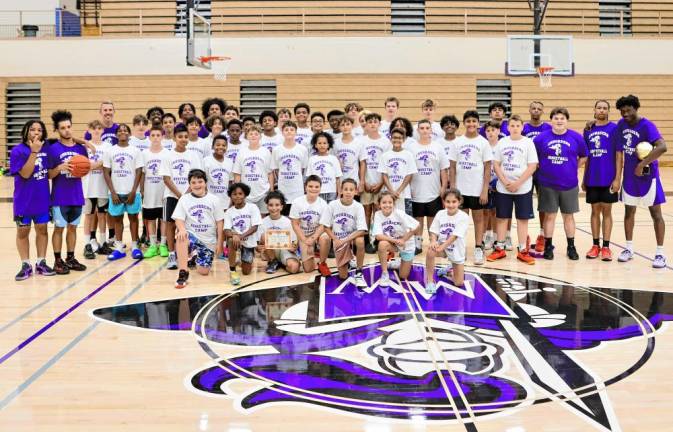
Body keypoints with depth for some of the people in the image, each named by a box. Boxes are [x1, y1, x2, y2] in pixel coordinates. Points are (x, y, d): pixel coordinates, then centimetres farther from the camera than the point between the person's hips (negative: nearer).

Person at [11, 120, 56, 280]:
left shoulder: (46, 147, 1)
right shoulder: (18, 150, -13)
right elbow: (25, 173, -21)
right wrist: (34, 152, -25)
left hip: (43, 198, 4)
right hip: (24, 200, -4)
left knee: (42, 229, 10)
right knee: (23, 231, 7)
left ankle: (41, 263, 21)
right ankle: (26, 265, 15)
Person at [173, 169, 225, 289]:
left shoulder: (214, 200, 2)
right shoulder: (184, 199, 2)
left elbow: (220, 223, 3)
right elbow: (178, 219, -5)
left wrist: (219, 243, -2)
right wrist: (182, 229, -28)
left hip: (209, 241, 1)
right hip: (191, 235, -1)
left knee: (203, 272, -4)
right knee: (181, 238, -38)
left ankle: (196, 259, 34)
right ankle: (183, 273, -30)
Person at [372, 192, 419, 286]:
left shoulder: (399, 213, -27)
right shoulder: (378, 214, -20)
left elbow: (415, 226, -24)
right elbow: (378, 236, -25)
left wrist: (403, 240, -20)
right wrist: (395, 241, -33)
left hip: (406, 244, -1)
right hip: (392, 243, 1)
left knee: (403, 276, 2)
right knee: (382, 244, -35)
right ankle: (385, 274, -15)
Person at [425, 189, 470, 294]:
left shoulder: (463, 217, -18)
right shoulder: (440, 214, -6)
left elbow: (454, 236, -26)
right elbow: (433, 232, -6)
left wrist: (442, 246, -37)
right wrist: (433, 241, -28)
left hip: (457, 251, -1)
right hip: (442, 247, 1)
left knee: (458, 283, 0)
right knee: (430, 251, -35)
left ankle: (449, 271, 35)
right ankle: (430, 281, -17)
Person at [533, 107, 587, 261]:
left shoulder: (576, 138, -1)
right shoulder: (541, 138, -3)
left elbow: (584, 156, 11)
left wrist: (573, 168, 1)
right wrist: (542, 168, 0)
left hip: (569, 185, 1)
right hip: (548, 185, -1)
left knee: (568, 216, 10)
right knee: (549, 215, 6)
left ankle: (571, 247, 21)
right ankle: (548, 247, 16)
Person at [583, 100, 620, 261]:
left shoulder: (614, 129, -4)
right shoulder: (588, 130, 8)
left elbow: (619, 155, -5)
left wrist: (617, 178, -11)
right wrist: (584, 179, 12)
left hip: (608, 180, -3)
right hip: (592, 180, 3)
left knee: (606, 211, 3)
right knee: (595, 211, 9)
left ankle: (606, 247, 9)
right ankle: (595, 245, 17)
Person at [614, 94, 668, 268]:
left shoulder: (647, 126, -17)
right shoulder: (621, 124, 3)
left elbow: (662, 147, -29)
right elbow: (619, 150, 15)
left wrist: (642, 164, -28)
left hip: (647, 175, -6)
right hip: (629, 176, 6)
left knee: (655, 212, 0)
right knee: (629, 211, 11)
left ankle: (660, 253, 4)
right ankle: (629, 248, 22)